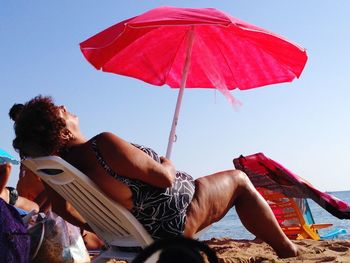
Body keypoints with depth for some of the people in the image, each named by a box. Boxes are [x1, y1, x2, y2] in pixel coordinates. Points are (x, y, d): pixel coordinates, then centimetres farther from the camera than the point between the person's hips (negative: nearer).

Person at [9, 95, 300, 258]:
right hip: (174, 220, -8)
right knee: (238, 179, 13)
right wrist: (167, 165, -3)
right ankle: (288, 250, 25)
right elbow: (164, 178, -26)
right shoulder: (104, 145, -33)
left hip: (138, 228, 9)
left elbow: (62, 208, 10)